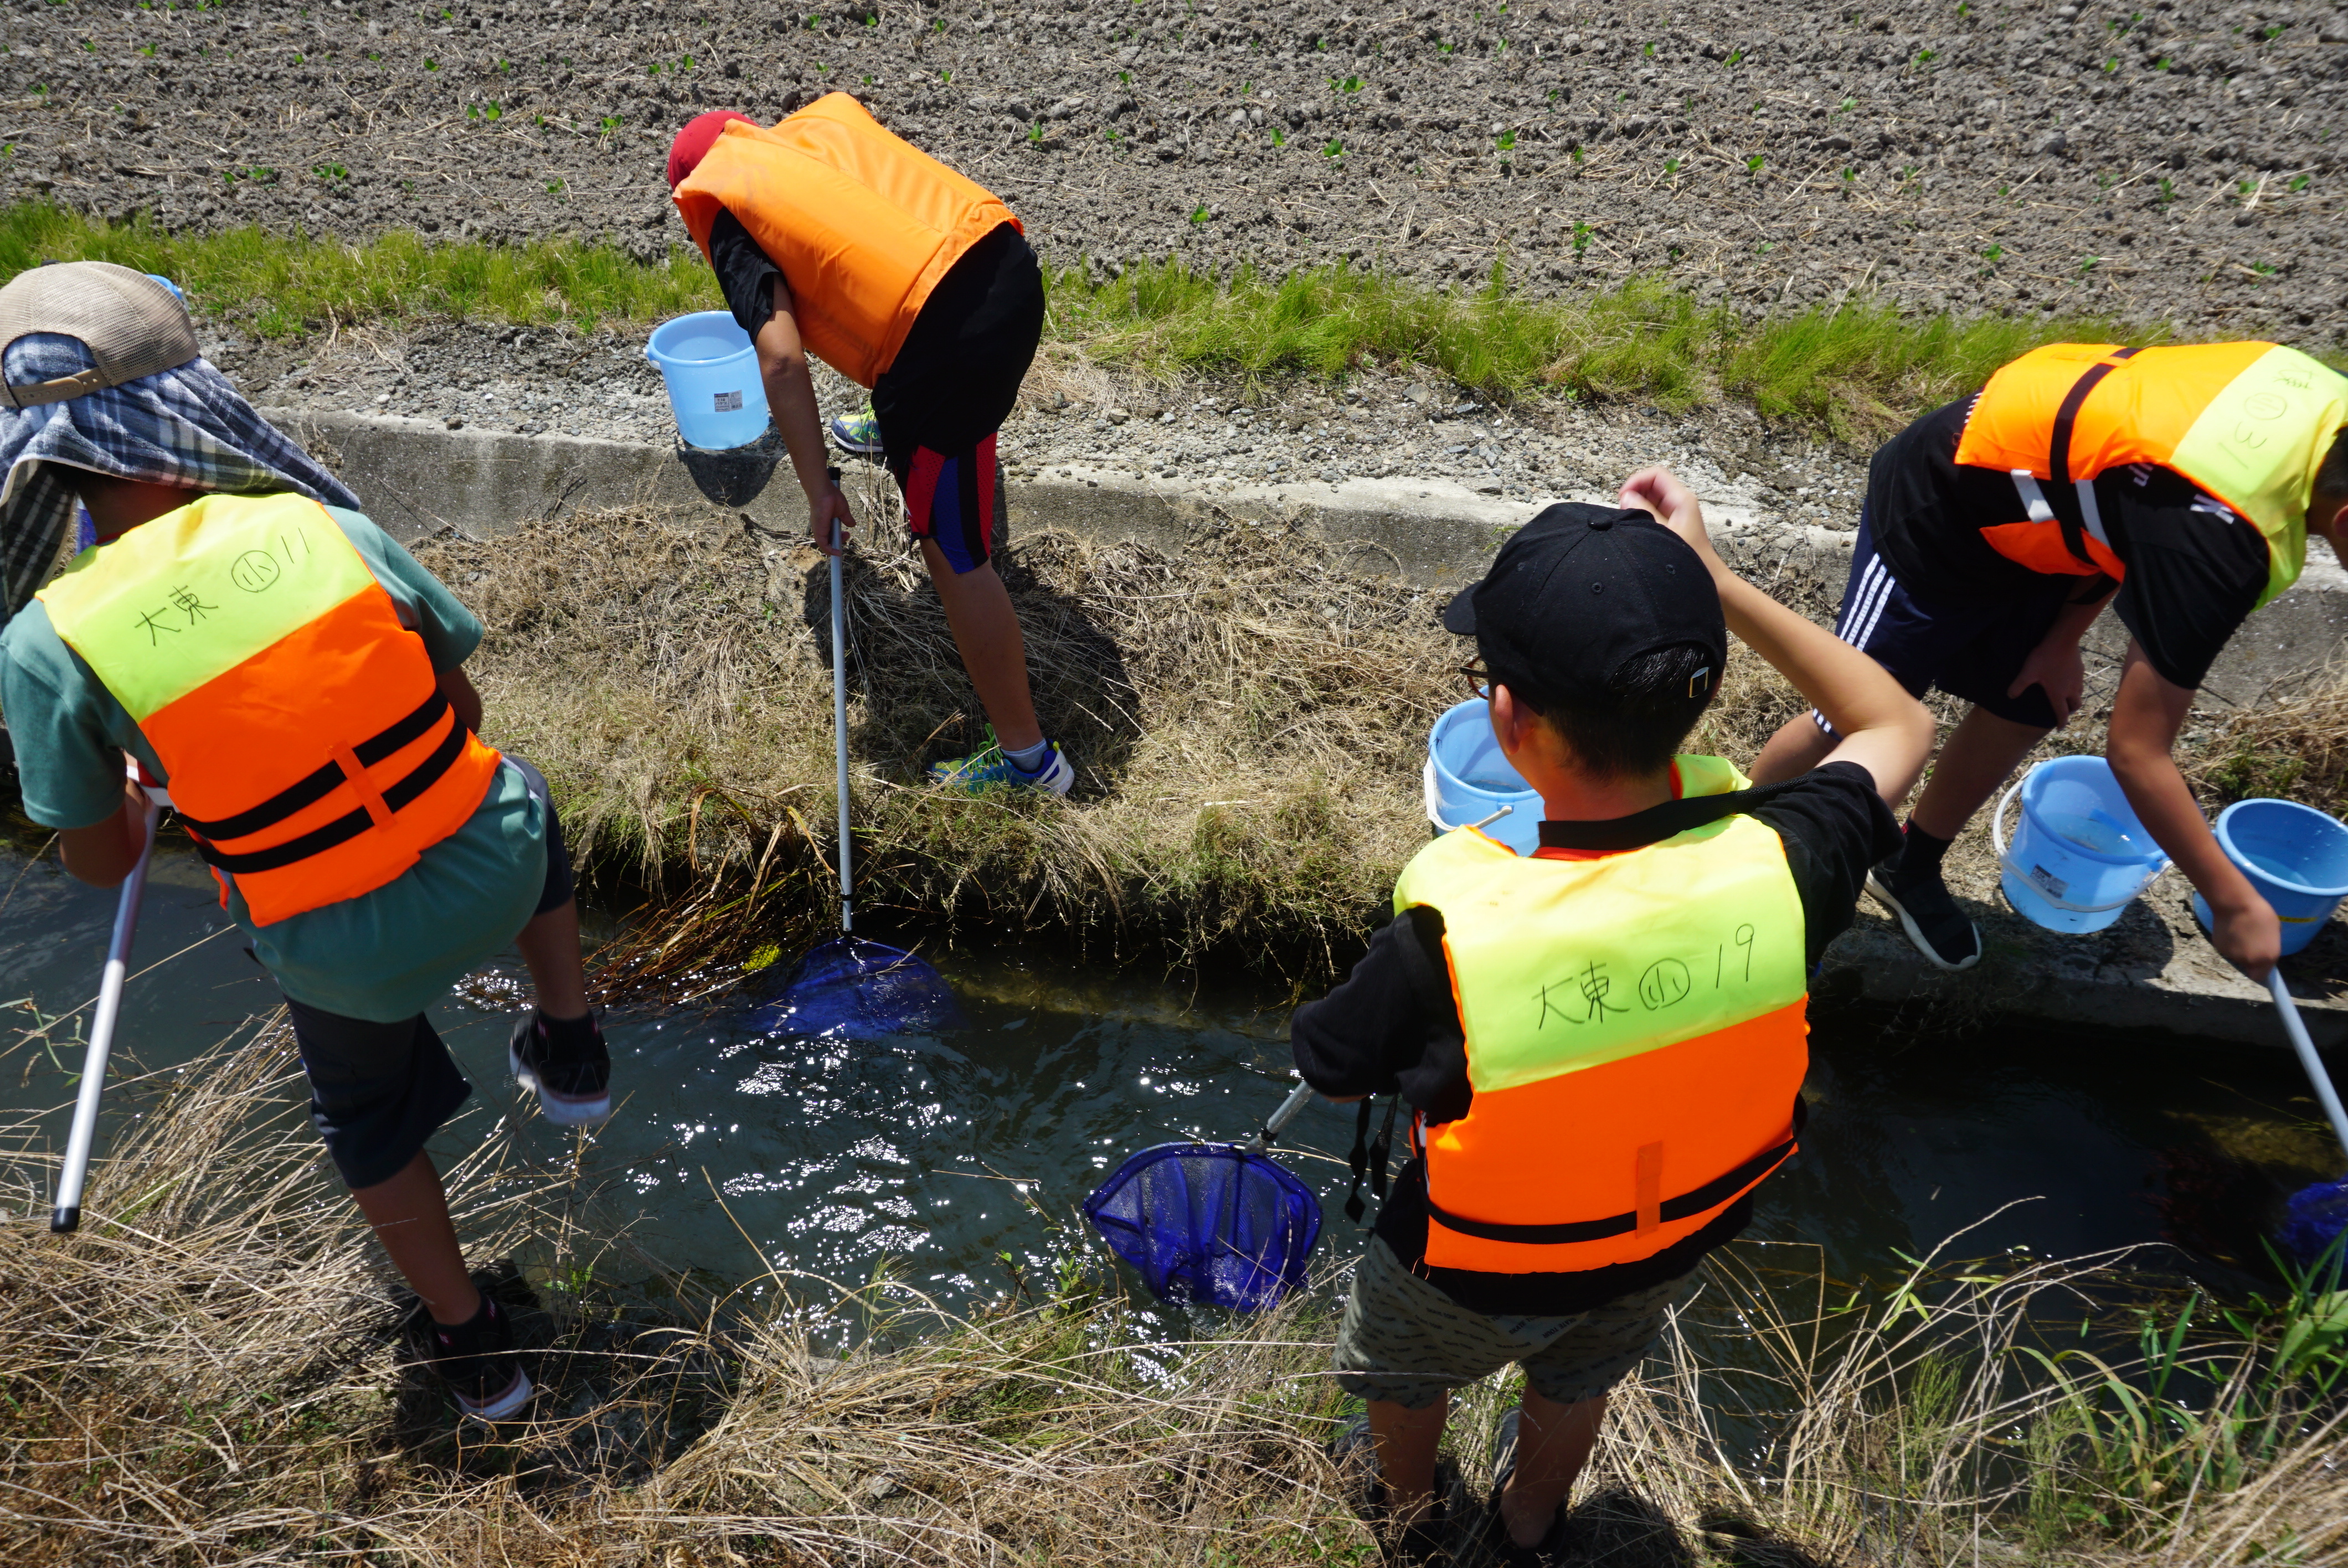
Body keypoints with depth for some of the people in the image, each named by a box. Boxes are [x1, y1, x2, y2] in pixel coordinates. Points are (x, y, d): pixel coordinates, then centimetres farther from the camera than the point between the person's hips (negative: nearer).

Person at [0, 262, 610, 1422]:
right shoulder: (326, 529, -10)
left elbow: (100, 864, 0)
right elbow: (459, 706, 2)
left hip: (342, 954, 0)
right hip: (493, 876, 1)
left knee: (370, 1121, 31)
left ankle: (473, 1348, 44)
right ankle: (571, 1052, 44)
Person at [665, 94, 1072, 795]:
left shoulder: (725, 211, 5)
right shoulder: (823, 116, 23)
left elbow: (781, 358, -6)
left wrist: (819, 490, -2)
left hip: (946, 347, -7)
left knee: (954, 553, 7)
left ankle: (1027, 757, 17)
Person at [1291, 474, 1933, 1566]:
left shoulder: (1451, 942, -44)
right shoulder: (1779, 865, -35)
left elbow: (1336, 1072, -20)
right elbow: (1899, 729, -11)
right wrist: (1716, 586, -14)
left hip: (1474, 1272, -3)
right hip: (1671, 1247, 3)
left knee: (1404, 1370, 33)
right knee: (1576, 1383, 37)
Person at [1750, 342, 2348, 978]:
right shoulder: (2220, 541, -35)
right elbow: (2136, 752, -26)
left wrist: (2063, 638, -2)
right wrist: (2235, 902, -17)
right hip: (1935, 515, -8)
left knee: (2021, 711, 13)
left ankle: (1909, 872, 34)